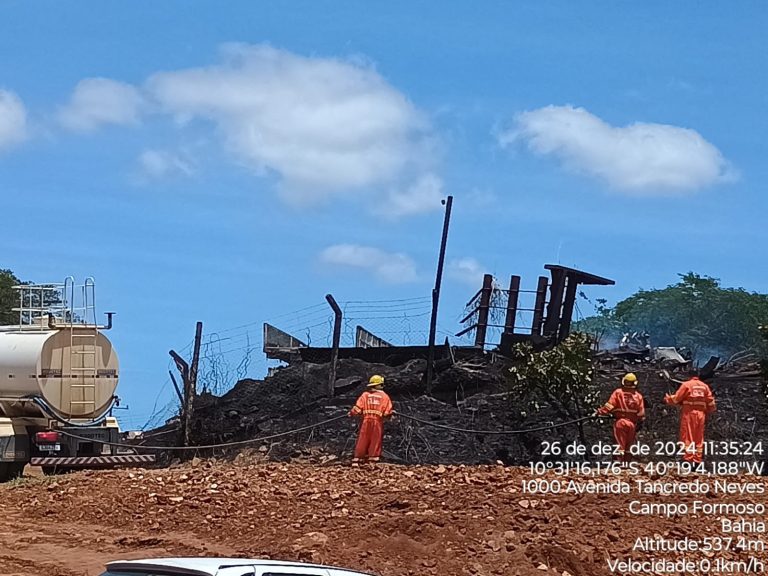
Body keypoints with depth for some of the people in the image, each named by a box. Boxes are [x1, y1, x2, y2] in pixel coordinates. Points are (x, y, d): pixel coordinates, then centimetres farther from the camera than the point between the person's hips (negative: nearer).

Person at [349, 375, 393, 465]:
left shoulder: (365, 395, 4)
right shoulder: (384, 396, 2)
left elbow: (357, 408, 0)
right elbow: (388, 412, -4)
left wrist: (352, 414, 17)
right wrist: (390, 415, 17)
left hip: (366, 421, 1)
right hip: (378, 422, -1)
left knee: (362, 441, 6)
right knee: (375, 442, 4)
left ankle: (356, 460, 5)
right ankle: (373, 460, 2)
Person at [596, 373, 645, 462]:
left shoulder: (618, 392, -5)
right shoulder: (638, 396, 2)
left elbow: (610, 405, -13)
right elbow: (641, 413, 2)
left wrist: (600, 412, -8)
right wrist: (639, 424, 13)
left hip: (620, 422, -2)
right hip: (632, 424, 2)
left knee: (620, 444, 1)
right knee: (629, 446, 12)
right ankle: (627, 462, 13)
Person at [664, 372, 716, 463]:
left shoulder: (686, 384, -2)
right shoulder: (704, 386, 10)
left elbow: (677, 398, -2)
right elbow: (710, 402, 9)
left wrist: (668, 399, 17)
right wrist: (709, 411, 25)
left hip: (689, 412, -4)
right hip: (701, 414, 4)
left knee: (687, 438, -3)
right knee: (699, 438, 9)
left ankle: (688, 460, -11)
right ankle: (697, 461, 8)